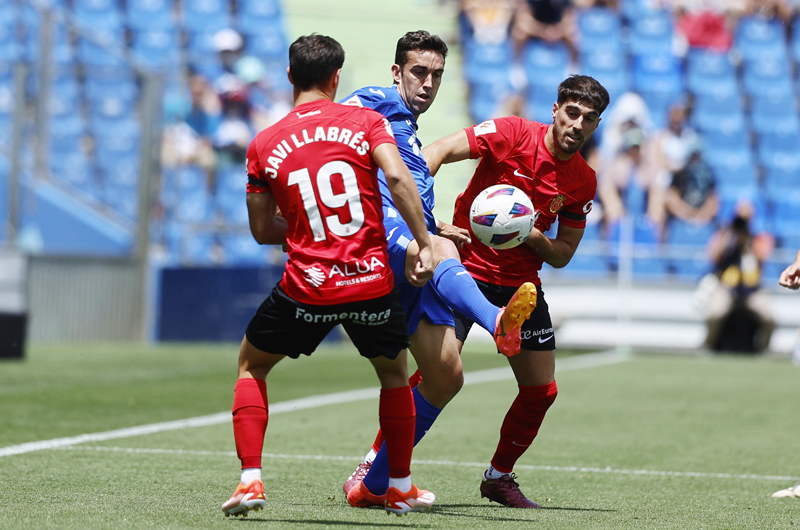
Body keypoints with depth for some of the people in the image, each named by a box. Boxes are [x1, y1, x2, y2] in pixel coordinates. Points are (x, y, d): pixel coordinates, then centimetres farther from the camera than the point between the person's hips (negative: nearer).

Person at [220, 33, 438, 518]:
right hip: (373, 285, 0)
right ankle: (401, 487, 29)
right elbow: (397, 177, -15)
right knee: (395, 374, 26)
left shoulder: (263, 146, 5)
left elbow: (263, 231, 10)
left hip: (306, 291, 0)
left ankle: (251, 480, 8)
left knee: (251, 366, 22)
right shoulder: (366, 122, 1)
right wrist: (424, 245, -12)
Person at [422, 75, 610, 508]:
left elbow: (562, 255, 5)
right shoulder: (512, 134, -13)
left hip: (520, 285, 5)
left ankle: (499, 477, 27)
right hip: (465, 269, -5)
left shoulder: (583, 182, 1)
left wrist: (533, 236, -18)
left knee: (541, 390, 5)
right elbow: (437, 152, -18)